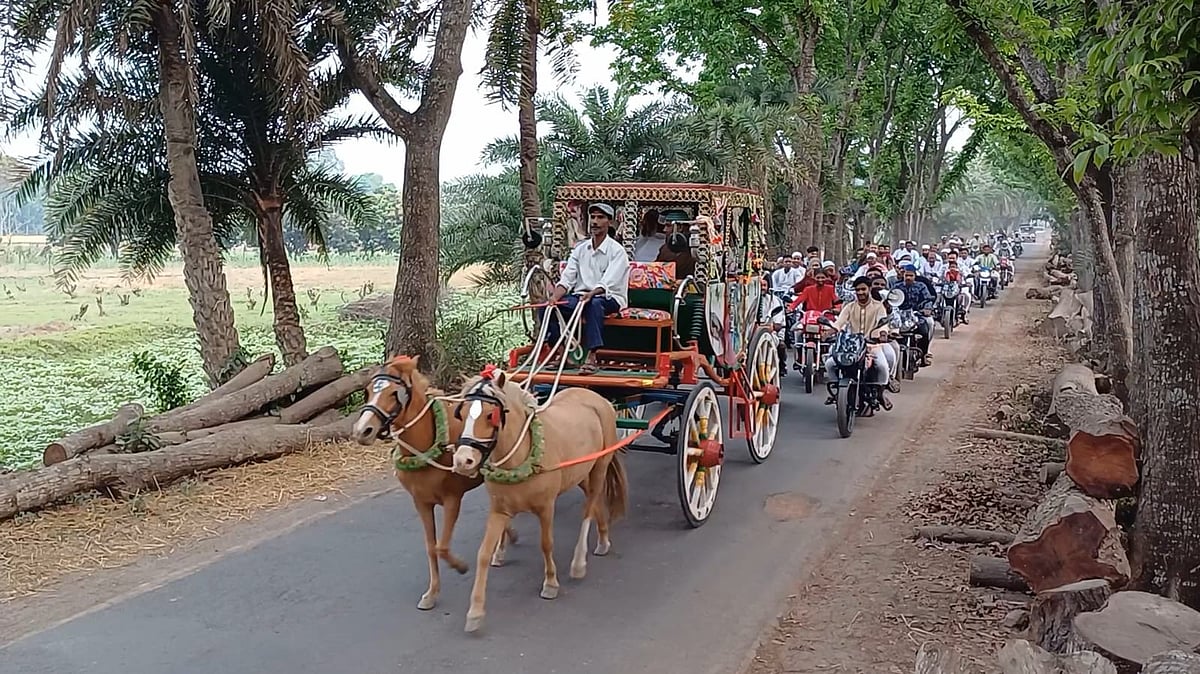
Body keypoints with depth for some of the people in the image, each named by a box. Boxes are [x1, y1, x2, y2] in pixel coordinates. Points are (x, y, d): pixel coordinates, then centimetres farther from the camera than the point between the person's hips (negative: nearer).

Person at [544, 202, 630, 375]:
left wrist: (590, 294, -41)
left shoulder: (616, 250, -7)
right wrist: (555, 297, -18)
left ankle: (591, 356, -42)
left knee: (594, 303, -40)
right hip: (581, 296, 5)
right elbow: (567, 278, 2)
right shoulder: (580, 249, 10)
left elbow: (607, 283, -21)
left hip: (609, 298, -5)